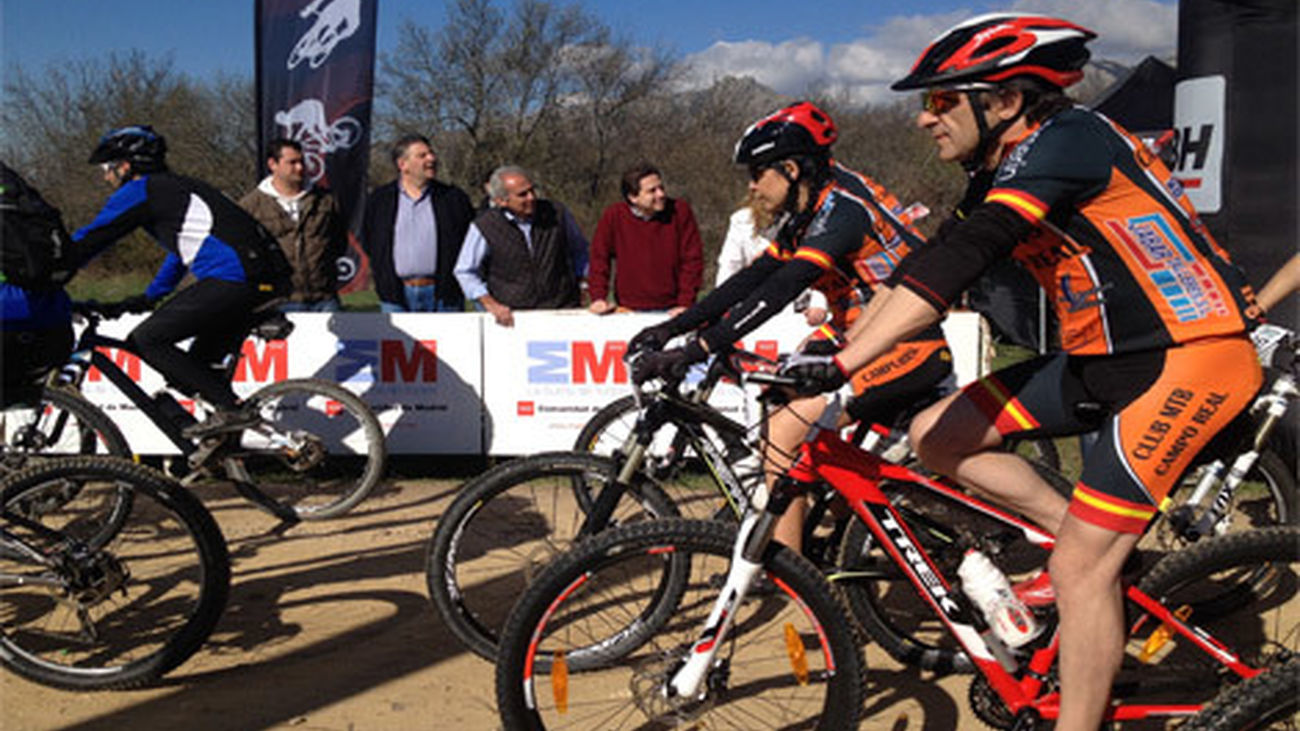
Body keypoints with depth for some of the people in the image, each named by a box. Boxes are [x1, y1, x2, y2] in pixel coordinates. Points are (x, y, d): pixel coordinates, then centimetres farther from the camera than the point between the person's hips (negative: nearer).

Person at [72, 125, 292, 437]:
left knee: (146, 340, -3)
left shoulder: (138, 192, 3)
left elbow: (86, 241, 5)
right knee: (199, 363, 19)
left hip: (234, 279, -9)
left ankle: (230, 409, -9)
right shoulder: (176, 188, 29)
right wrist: (149, 297, 47)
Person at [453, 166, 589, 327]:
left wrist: (578, 285, 16)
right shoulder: (484, 227, -4)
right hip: (513, 316, -1)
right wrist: (490, 304, -3)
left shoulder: (557, 214, 2)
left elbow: (579, 251, 21)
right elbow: (465, 272, 6)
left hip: (562, 309, 1)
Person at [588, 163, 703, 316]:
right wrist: (599, 298, -5)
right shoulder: (613, 216, -4)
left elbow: (692, 260, -5)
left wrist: (685, 304, -11)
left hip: (671, 310, 0)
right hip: (629, 311, 0)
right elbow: (599, 258, 4)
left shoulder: (680, 211, -6)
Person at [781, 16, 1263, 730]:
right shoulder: (1000, 172, 7)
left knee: (1079, 568, -10)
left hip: (1188, 359, -9)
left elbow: (957, 261, -32)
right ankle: (1086, 535, 13)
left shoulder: (1065, 139, -20)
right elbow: (923, 265, 8)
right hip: (1106, 357, 9)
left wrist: (841, 364, -35)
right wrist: (826, 350, 2)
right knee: (935, 435, 1)